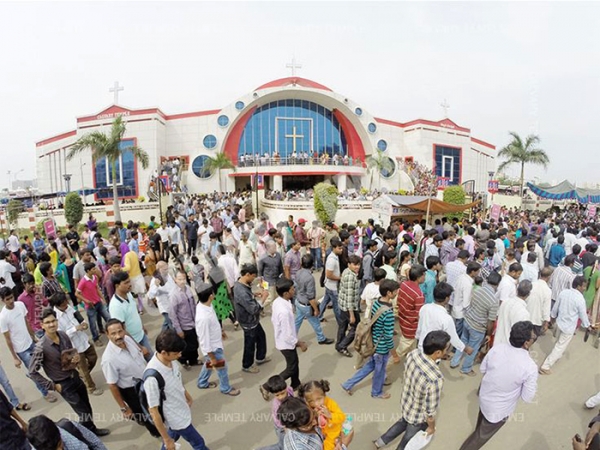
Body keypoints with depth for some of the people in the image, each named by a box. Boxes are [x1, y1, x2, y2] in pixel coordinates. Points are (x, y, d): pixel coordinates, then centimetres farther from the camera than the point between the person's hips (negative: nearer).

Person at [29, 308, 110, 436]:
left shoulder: (63, 335, -8)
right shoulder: (41, 346, -24)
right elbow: (33, 371, -16)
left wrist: (76, 357, -12)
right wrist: (52, 386, -13)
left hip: (75, 377, 5)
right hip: (64, 384, -5)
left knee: (87, 408, 22)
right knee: (84, 412, 8)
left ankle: (91, 429, 47)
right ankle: (90, 433, 36)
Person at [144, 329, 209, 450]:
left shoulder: (171, 360, -17)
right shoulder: (152, 377, -38)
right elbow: (153, 411, -26)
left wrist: (187, 396, 20)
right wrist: (166, 439, -17)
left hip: (179, 411, 6)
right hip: (177, 419, -6)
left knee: (174, 435, 31)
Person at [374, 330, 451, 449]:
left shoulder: (413, 353, -22)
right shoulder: (436, 379, -42)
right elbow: (430, 412, -26)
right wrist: (432, 428, -5)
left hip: (405, 404, 6)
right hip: (418, 417, -6)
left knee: (403, 423, 36)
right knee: (408, 440, 25)